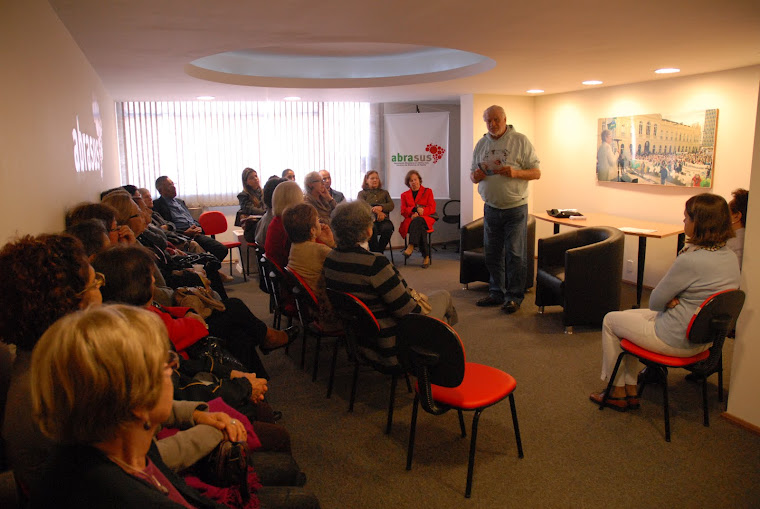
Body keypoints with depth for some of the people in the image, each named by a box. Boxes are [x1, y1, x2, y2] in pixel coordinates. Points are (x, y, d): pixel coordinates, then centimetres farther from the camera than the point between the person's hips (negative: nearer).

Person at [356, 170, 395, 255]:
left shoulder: (384, 192, 30)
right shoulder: (362, 193, 21)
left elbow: (391, 205, 14)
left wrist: (381, 207, -8)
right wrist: (376, 211, -15)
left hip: (382, 219, 2)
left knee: (388, 228, -34)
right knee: (372, 229, -38)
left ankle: (379, 250, -16)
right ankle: (375, 252, -26)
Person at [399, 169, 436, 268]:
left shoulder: (428, 191, 18)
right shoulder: (404, 195, 24)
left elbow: (432, 208, 5)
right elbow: (403, 211, 10)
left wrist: (419, 213, -13)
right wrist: (415, 209, -12)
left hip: (426, 219, -1)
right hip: (411, 220, 2)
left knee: (417, 221, -39)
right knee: (420, 228, -36)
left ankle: (411, 246, -49)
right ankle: (426, 256, -41)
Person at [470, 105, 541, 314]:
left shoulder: (520, 141, -3)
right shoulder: (481, 144, 10)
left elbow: (536, 172, -4)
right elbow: (473, 174, 16)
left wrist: (516, 173, -23)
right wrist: (475, 176, -9)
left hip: (515, 208, -4)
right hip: (491, 208, 4)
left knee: (515, 255, -1)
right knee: (492, 254, 10)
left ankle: (514, 297, 9)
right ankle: (497, 293, 22)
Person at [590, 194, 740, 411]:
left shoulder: (690, 261, -29)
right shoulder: (730, 256, -1)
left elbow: (655, 302, -18)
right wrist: (674, 300, -6)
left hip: (677, 341, -9)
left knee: (611, 320, 11)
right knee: (627, 316, 23)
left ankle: (617, 392, 26)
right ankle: (630, 390, 28)